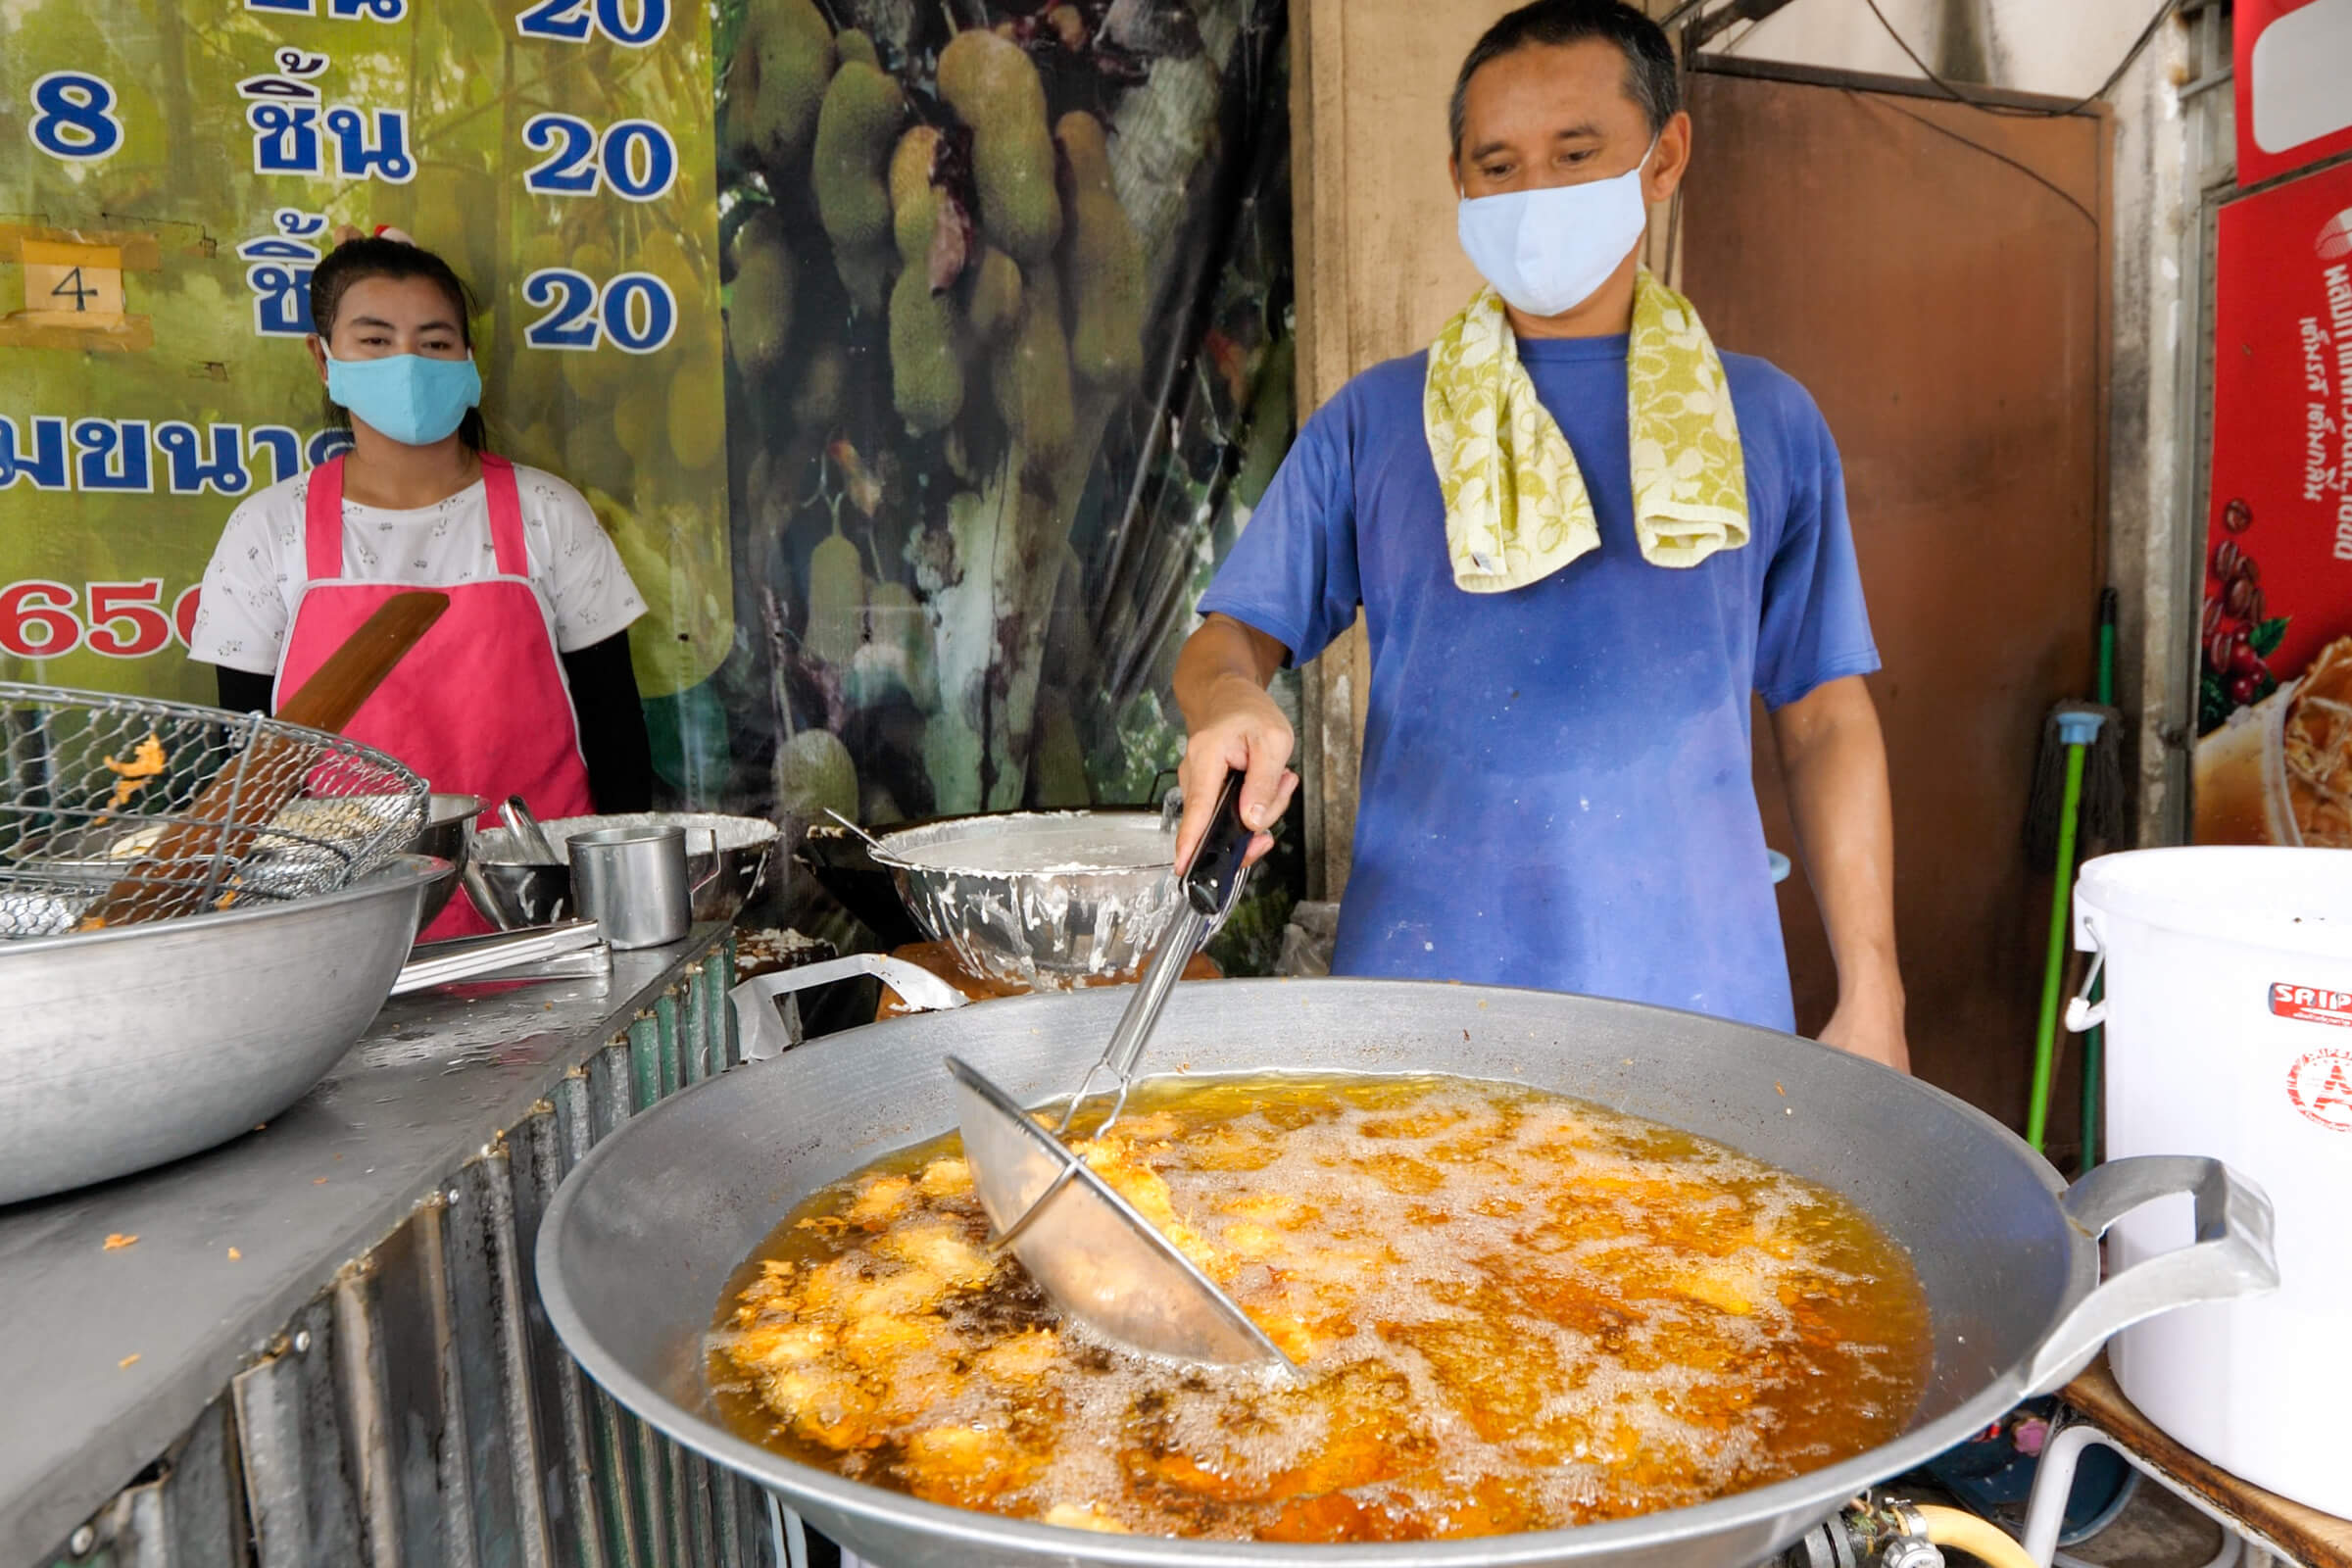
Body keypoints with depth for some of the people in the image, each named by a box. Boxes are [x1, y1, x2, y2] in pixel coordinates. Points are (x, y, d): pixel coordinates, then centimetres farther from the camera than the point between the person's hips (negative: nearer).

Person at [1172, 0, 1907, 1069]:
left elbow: (1825, 721, 7)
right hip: (1421, 985, 0)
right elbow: (1232, 634, 3)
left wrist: (1870, 995, 2)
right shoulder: (1373, 421, 6)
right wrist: (1228, 702, -21)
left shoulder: (1767, 425, 8)